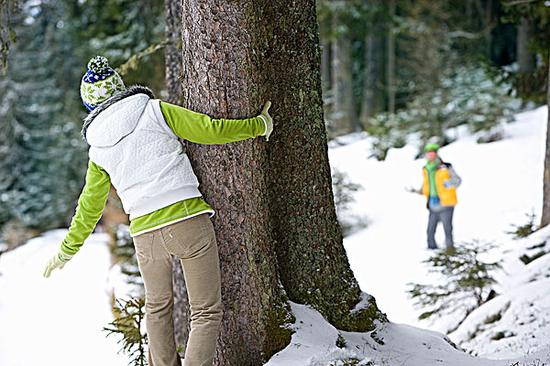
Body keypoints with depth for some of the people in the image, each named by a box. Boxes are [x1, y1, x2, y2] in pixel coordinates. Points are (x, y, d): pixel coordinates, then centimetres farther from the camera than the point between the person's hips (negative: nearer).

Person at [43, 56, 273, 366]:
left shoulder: (99, 149, 11)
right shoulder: (154, 111, 1)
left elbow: (90, 206, 18)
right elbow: (210, 130, -4)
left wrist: (67, 250, 33)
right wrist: (260, 125, 11)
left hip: (145, 233, 3)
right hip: (189, 220, -3)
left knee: (158, 307, 28)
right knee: (207, 312, 5)